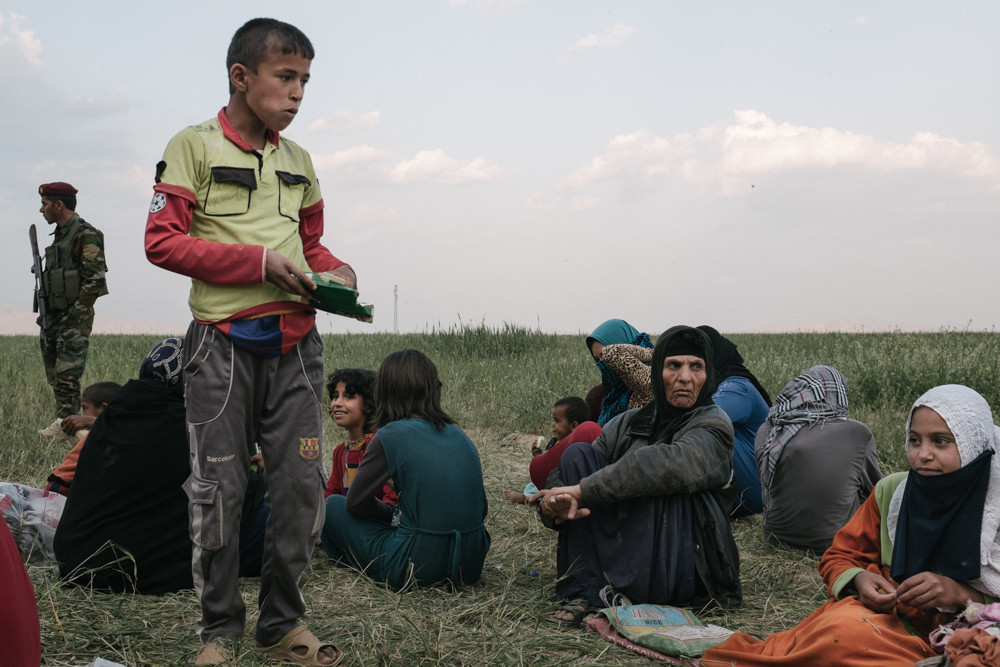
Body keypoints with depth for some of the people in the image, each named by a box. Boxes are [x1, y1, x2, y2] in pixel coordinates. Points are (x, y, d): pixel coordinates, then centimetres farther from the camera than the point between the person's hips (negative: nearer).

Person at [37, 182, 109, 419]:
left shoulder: (85, 235, -11)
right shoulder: (60, 235, 17)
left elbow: (95, 280, -17)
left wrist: (73, 316, -18)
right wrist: (46, 314, 13)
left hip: (75, 321, -9)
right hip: (54, 319, 9)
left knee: (66, 380, -14)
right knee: (55, 379, 10)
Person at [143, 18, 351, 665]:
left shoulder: (298, 161, 16)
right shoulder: (194, 145, -1)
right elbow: (162, 241, -8)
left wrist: (337, 272, 2)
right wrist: (259, 260, -14)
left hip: (295, 340, 5)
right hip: (224, 342, -5)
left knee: (302, 484, 4)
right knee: (220, 488, -1)